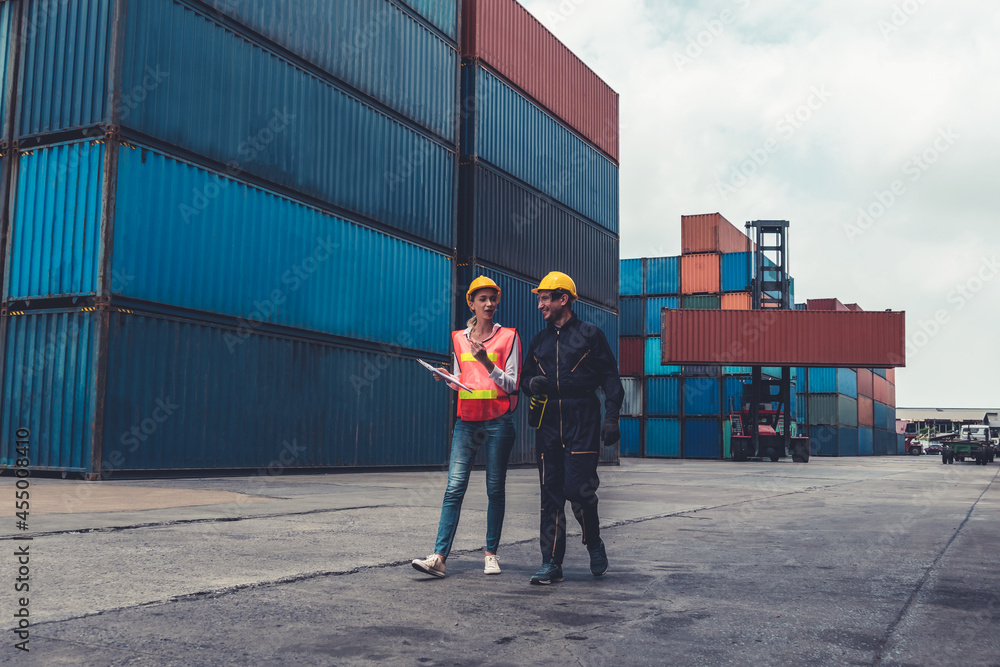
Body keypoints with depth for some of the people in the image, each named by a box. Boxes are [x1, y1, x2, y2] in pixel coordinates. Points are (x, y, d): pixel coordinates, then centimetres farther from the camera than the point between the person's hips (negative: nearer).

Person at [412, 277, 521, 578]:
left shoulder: (509, 336, 3)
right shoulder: (459, 338, 13)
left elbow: (512, 385, -1)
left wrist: (487, 363, -14)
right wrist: (447, 379, 0)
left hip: (498, 421, -2)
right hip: (466, 420, 2)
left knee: (495, 489, 3)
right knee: (454, 488, -7)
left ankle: (491, 554, 13)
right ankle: (439, 557, -12)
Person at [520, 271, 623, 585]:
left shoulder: (590, 335, 3)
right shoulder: (540, 340, 17)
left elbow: (611, 379, 1)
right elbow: (524, 377, 22)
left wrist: (611, 418, -8)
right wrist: (531, 383, -2)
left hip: (582, 424, -5)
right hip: (548, 423, 5)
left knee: (577, 490, -9)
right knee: (551, 494, 3)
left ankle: (595, 544, 19)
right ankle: (552, 563, 7)